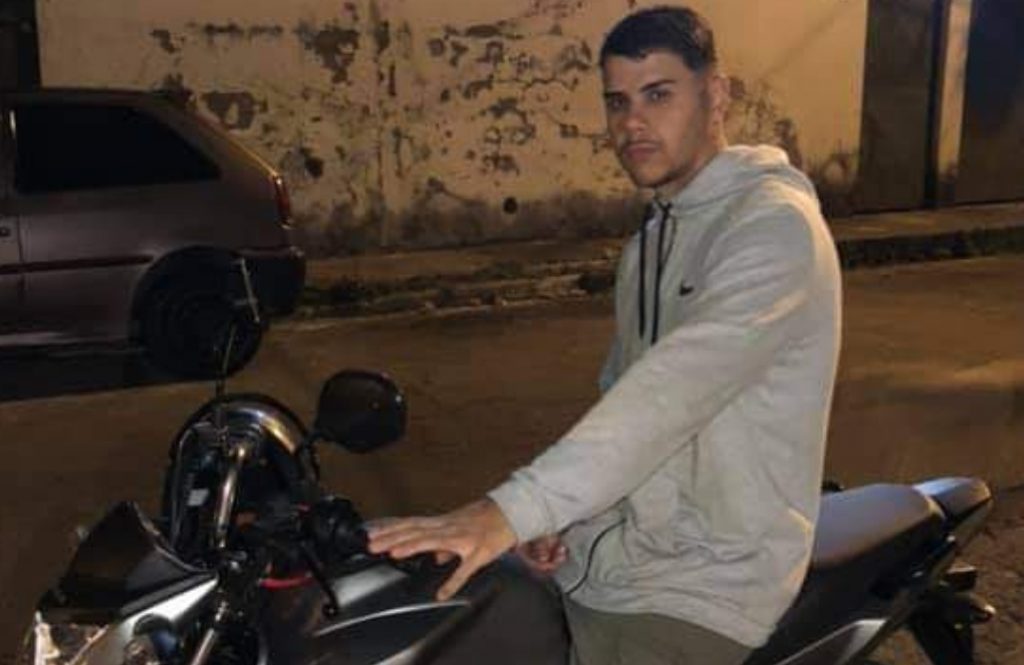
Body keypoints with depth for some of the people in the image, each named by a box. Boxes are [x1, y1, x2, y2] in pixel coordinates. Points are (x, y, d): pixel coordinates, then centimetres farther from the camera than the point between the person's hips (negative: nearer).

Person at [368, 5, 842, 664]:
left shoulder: (774, 221, -16)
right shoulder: (653, 235, 13)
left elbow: (674, 387, -29)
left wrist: (516, 508, -37)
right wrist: (558, 511, 2)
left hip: (704, 587, -8)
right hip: (601, 554, 8)